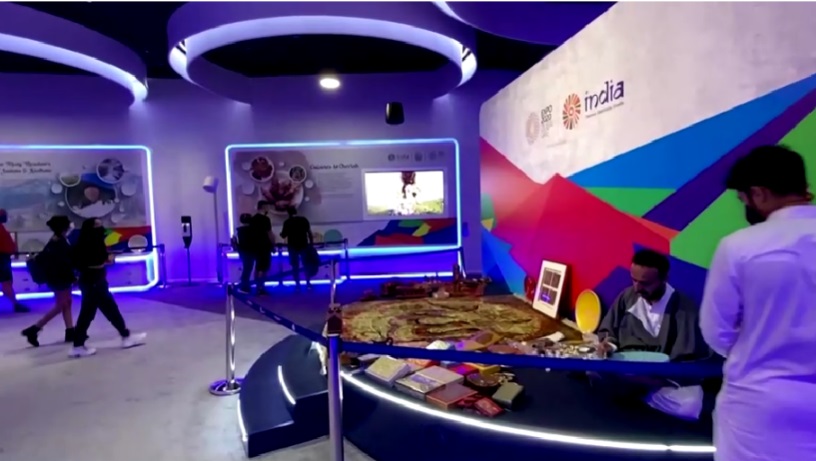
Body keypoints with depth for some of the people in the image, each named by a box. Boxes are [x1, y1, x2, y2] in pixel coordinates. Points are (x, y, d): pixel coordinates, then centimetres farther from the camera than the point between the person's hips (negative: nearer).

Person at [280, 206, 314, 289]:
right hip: (304, 245, 1)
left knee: (295, 266, 4)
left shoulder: (287, 222, -3)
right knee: (306, 265, 9)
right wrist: (311, 243, 8)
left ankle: (298, 285, 2)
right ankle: (308, 283, 6)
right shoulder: (304, 219, 3)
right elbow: (309, 232, 1)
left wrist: (281, 234, 21)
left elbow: (283, 235, -1)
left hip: (292, 246, -1)